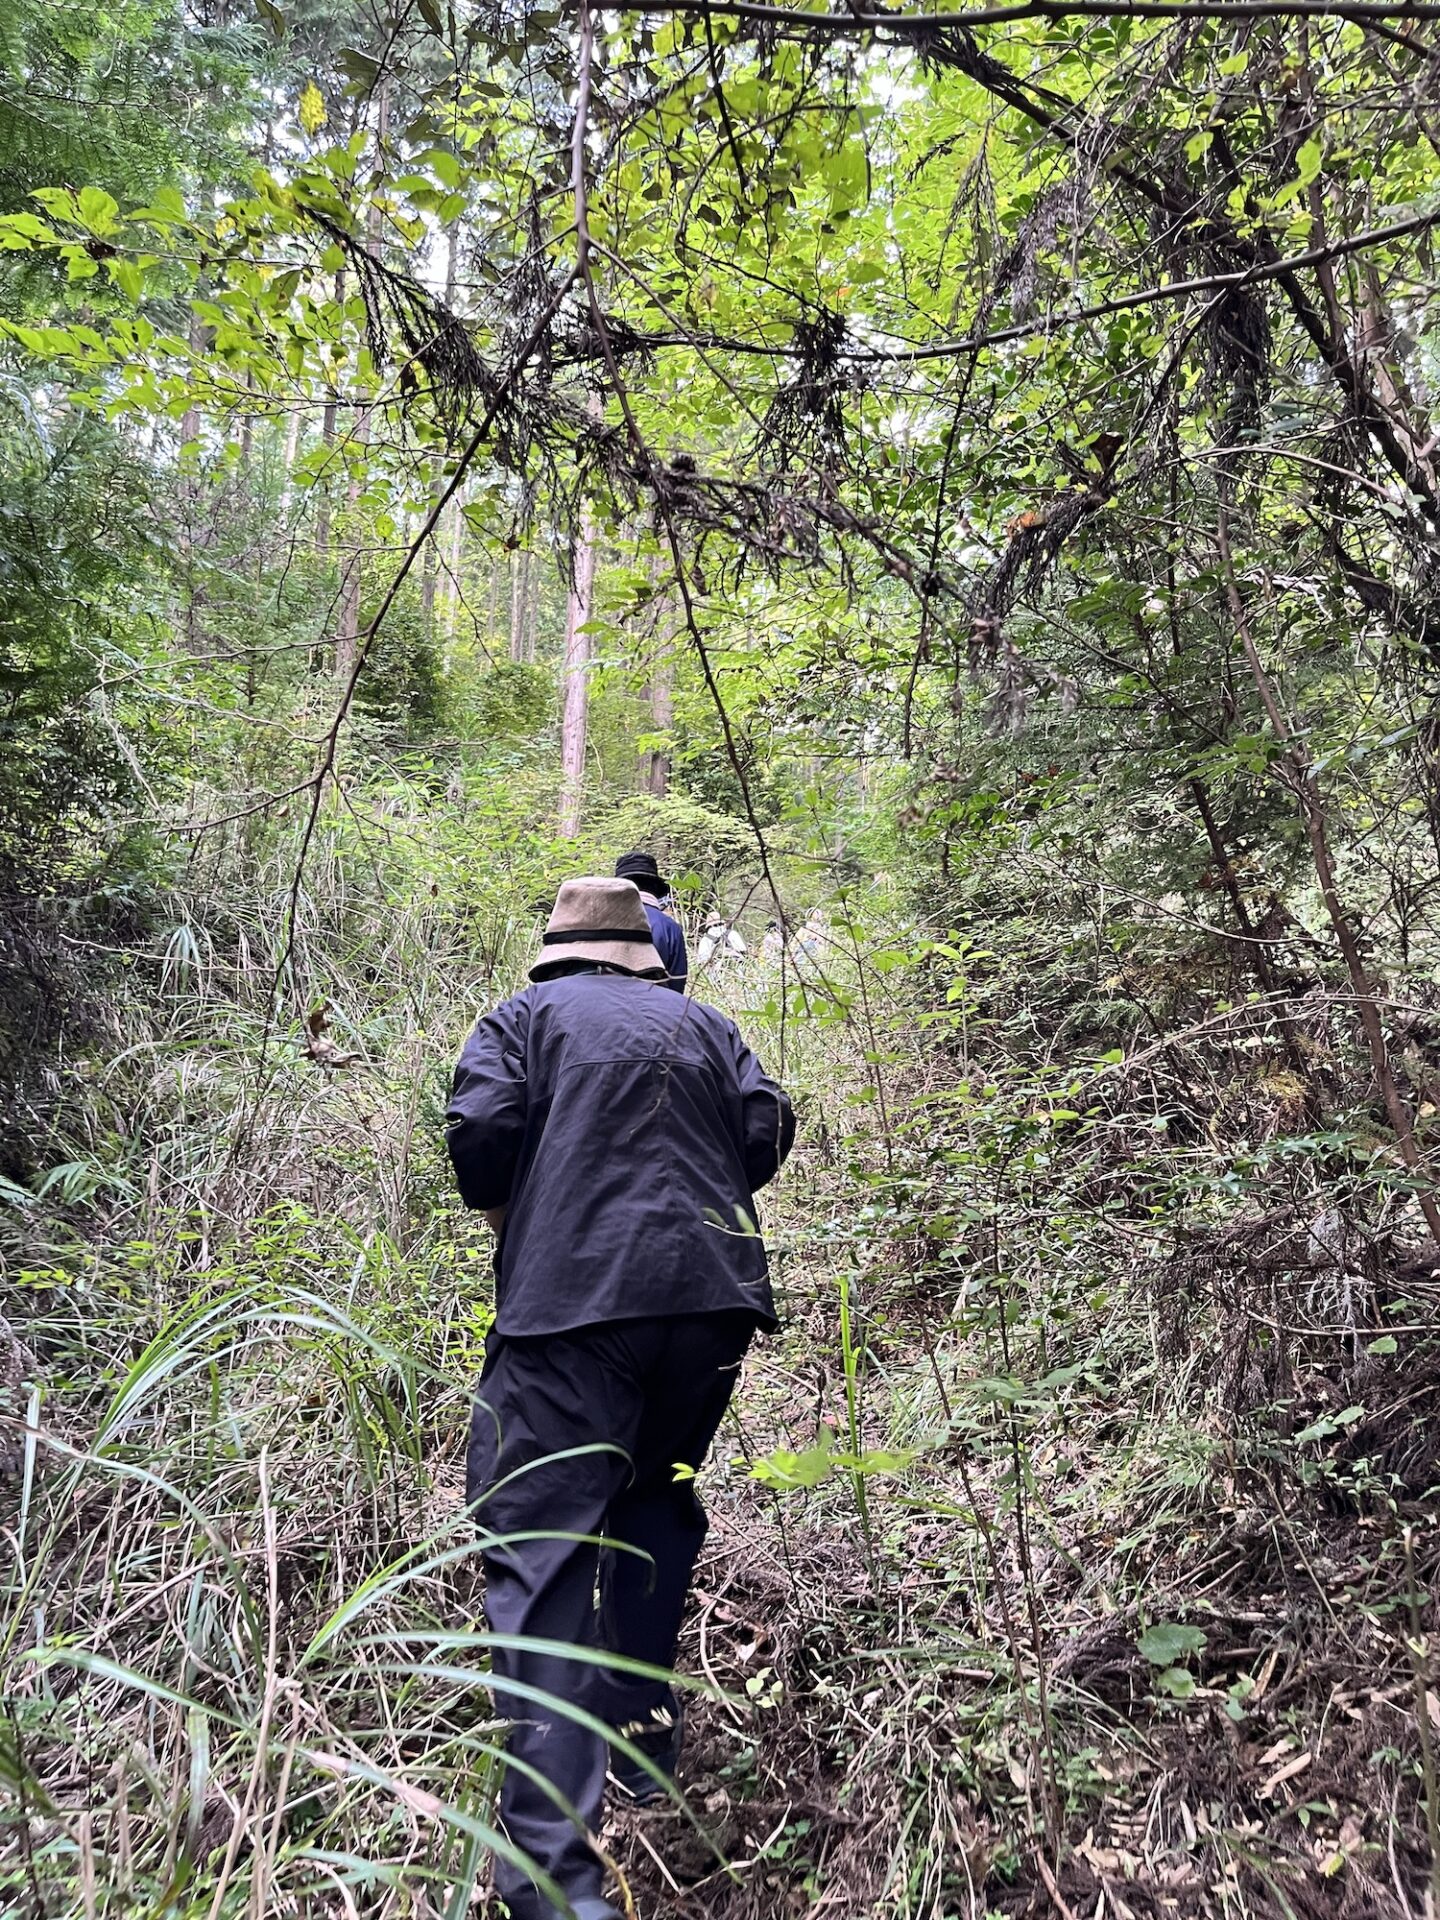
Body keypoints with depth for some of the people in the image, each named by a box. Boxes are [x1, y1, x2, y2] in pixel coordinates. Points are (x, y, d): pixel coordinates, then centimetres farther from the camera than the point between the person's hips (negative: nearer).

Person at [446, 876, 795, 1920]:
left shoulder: (526, 1016, 9)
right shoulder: (704, 1025, 18)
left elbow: (481, 1129, -5)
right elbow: (768, 1129, 8)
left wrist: (508, 1220, 13)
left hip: (570, 1299, -4)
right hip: (713, 1295, 5)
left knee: (539, 1550, -5)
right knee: (657, 1501, 26)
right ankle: (642, 1724, 32)